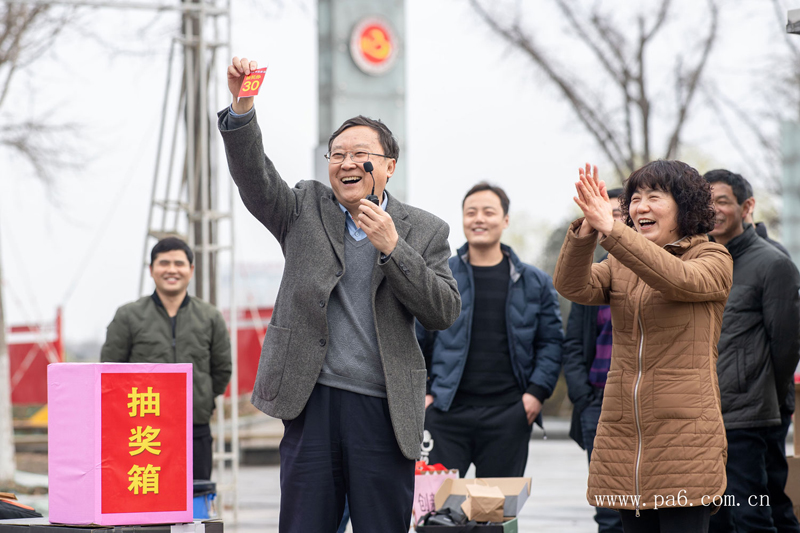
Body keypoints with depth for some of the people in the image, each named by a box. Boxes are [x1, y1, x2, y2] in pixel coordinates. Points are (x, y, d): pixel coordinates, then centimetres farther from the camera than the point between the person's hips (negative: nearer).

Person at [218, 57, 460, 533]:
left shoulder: (424, 231, 9)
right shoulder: (306, 209, 11)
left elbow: (445, 313, 0)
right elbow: (253, 176, -4)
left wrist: (392, 248, -10)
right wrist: (242, 107, -21)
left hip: (385, 409, 0)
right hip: (313, 402, 0)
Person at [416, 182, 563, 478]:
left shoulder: (534, 282, 10)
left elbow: (551, 340, 12)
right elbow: (415, 339, 11)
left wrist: (537, 391, 0)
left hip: (507, 413, 1)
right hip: (447, 411, -1)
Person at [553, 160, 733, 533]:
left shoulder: (714, 260, 2)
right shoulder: (621, 267, 16)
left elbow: (679, 280, -21)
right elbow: (572, 286, -4)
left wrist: (610, 229, -29)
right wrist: (586, 231, -23)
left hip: (684, 436, -5)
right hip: (623, 431, 5)